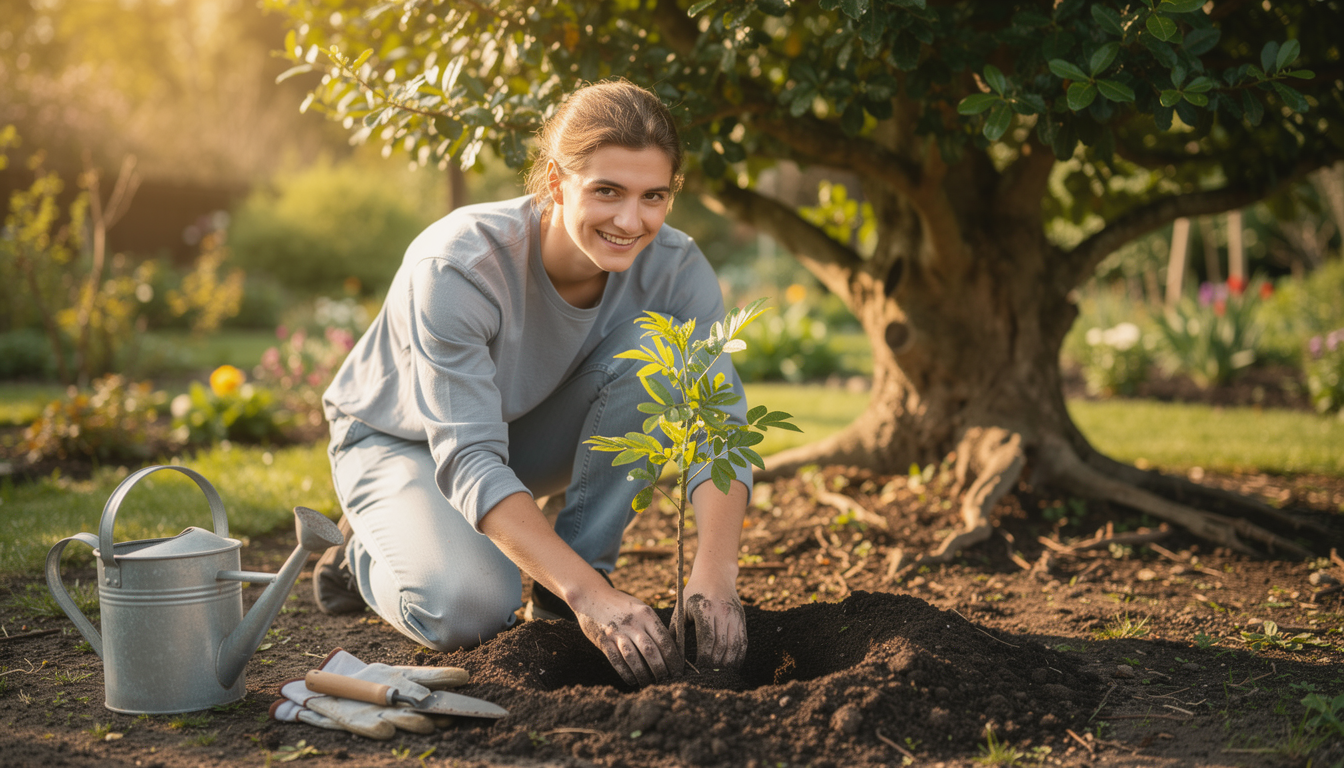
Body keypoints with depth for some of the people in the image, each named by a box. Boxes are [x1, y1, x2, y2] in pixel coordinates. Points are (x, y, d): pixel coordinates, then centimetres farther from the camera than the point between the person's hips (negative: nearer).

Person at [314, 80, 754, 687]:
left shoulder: (673, 268, -23)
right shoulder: (458, 266, -35)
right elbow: (468, 460, -39)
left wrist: (714, 572, -49)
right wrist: (589, 595, -51)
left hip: (530, 437, 4)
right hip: (397, 439, -3)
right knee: (472, 606, -33)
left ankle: (567, 574, -13)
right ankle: (369, 551, 4)